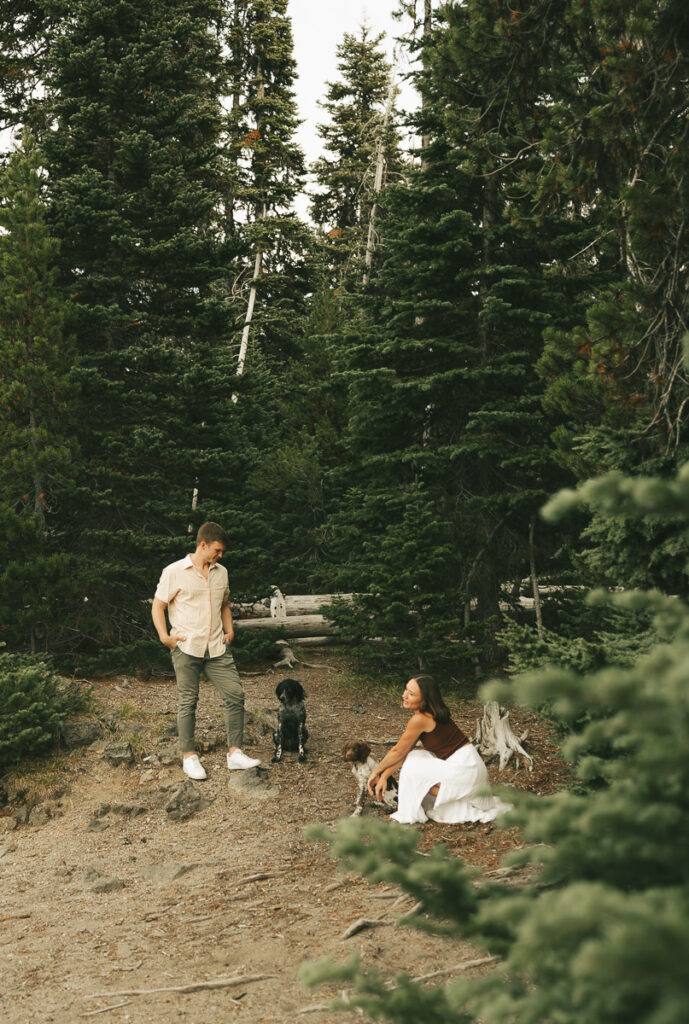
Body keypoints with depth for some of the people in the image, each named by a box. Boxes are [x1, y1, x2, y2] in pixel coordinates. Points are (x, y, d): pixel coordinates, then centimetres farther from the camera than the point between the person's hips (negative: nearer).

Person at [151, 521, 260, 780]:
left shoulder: (221, 572, 12)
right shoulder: (175, 572, -4)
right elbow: (158, 606, 0)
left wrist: (229, 630, 11)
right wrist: (164, 636, -12)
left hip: (217, 647, 5)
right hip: (186, 648, -5)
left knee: (235, 694, -3)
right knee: (187, 702, 3)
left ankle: (235, 752, 4)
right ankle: (189, 756, 15)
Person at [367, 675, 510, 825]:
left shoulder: (420, 719, -19)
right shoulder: (429, 714, 8)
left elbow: (398, 752, -8)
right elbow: (403, 753, 9)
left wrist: (376, 771, 6)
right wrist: (384, 777, 4)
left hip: (465, 769, -9)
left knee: (411, 769, -9)